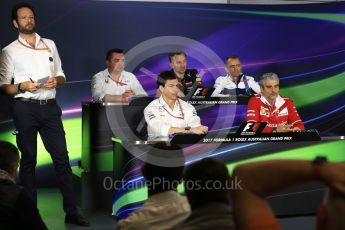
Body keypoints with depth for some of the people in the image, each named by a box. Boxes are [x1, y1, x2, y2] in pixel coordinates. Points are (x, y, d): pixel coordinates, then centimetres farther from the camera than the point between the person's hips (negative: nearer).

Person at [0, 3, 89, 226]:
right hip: (25, 108, -2)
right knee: (28, 160, 3)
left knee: (62, 157, -1)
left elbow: (61, 76, 18)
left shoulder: (50, 44, 15)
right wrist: (22, 86, -16)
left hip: (50, 107, 3)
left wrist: (56, 81, -4)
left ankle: (71, 211, 1)